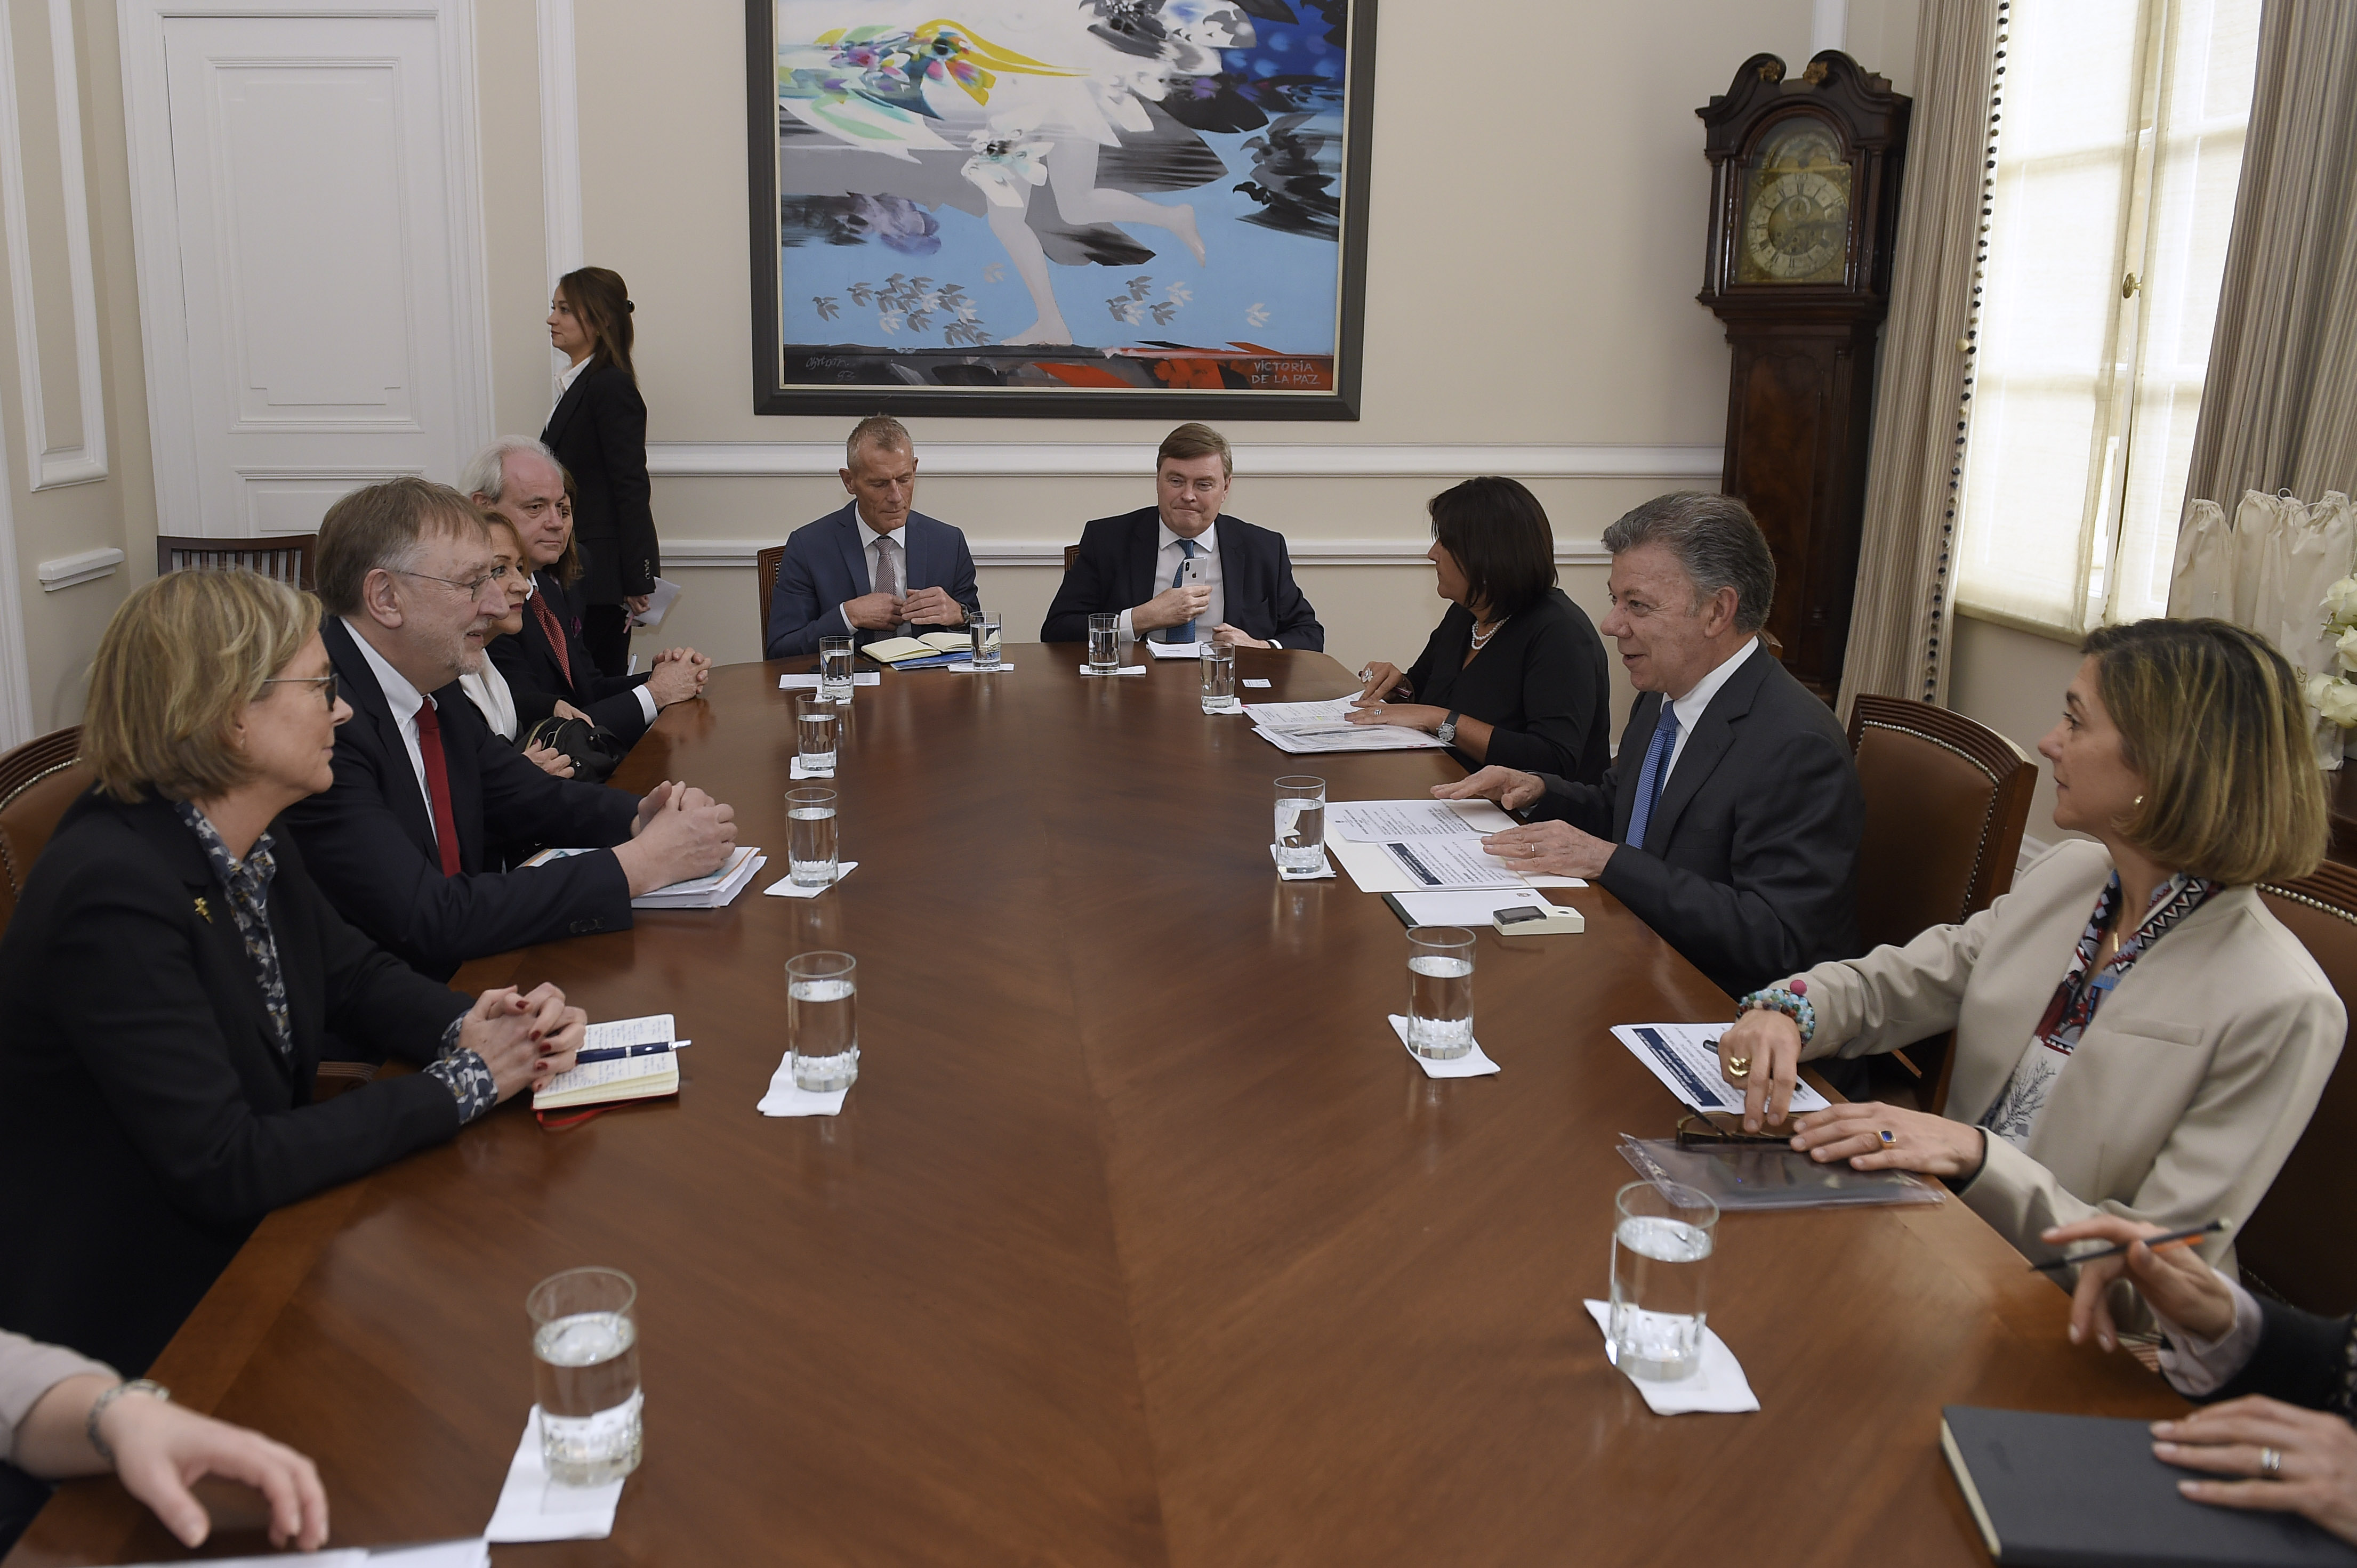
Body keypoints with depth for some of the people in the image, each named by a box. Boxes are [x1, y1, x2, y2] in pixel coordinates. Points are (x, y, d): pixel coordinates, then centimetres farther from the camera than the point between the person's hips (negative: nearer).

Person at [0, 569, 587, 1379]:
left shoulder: (257, 845, -2)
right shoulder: (111, 889, -27)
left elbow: (355, 974, 13)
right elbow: (223, 1168, -28)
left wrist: (472, 1027, -9)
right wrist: (461, 1084, -21)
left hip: (251, 1244, 7)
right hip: (137, 1323, -7)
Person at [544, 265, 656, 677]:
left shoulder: (611, 388, -14)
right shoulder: (579, 385, 15)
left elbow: (632, 488, -17)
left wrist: (637, 583, -17)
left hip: (600, 574, -9)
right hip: (579, 570, 9)